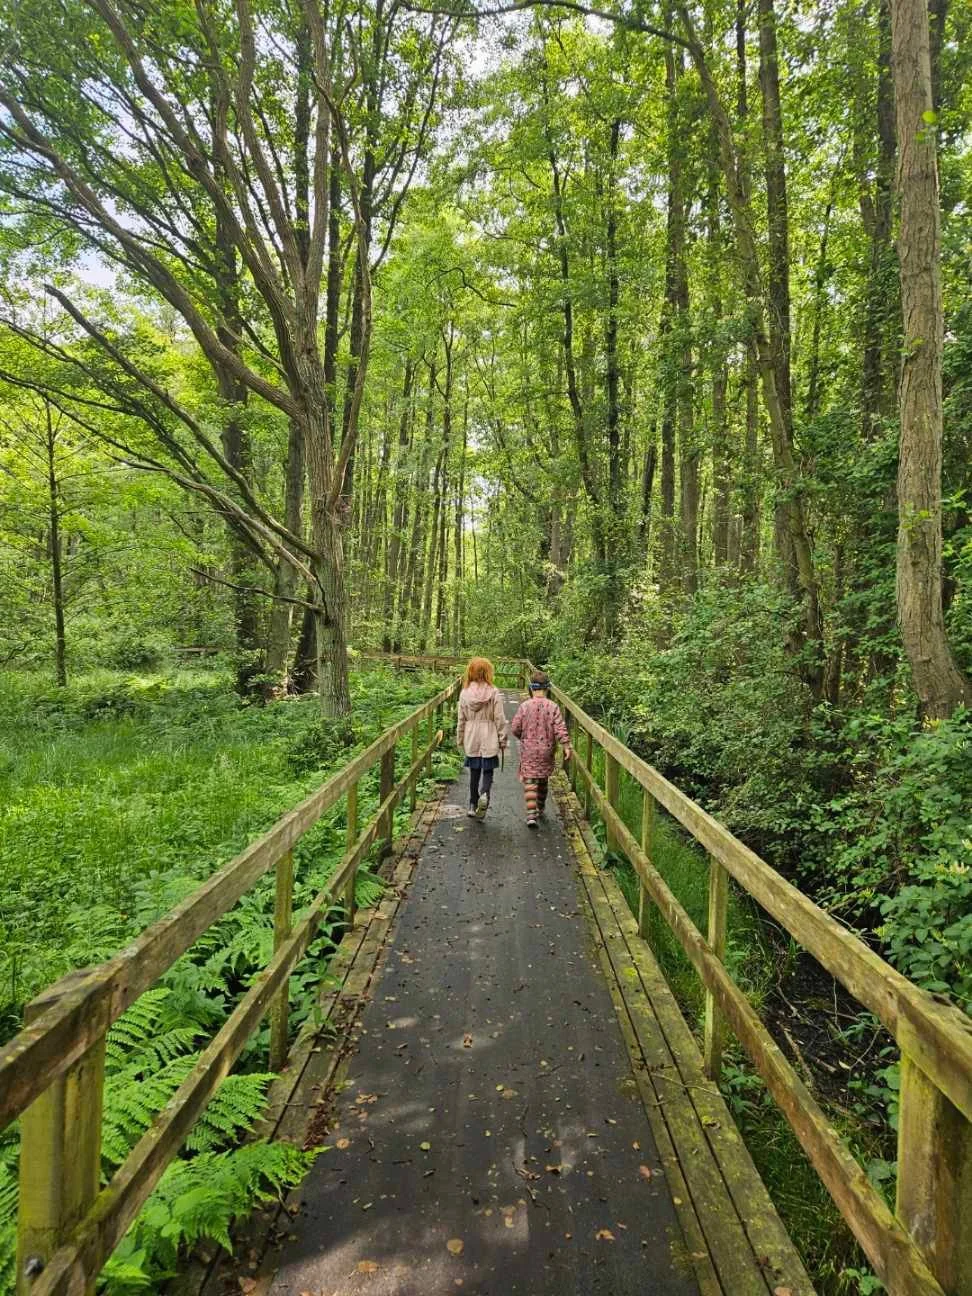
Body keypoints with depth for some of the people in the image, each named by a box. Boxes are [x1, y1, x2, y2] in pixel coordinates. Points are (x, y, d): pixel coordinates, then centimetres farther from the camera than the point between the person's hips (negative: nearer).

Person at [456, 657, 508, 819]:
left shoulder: (464, 693, -2)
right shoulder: (494, 693, -10)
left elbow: (461, 719, 4)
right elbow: (500, 719, -7)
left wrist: (460, 740, 15)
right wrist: (503, 740, 3)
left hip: (471, 740, 3)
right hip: (489, 740, -3)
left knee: (474, 773, 14)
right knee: (488, 771, 5)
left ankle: (473, 805, 21)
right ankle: (484, 794, -22)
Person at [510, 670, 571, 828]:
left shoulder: (524, 706, -8)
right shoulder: (553, 706, -8)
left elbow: (515, 728, -4)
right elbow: (560, 729, -12)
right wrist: (566, 746, -7)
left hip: (528, 751, -2)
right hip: (546, 750, 2)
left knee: (530, 782, -1)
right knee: (543, 780, 20)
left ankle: (531, 815, -13)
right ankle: (540, 809, 37)